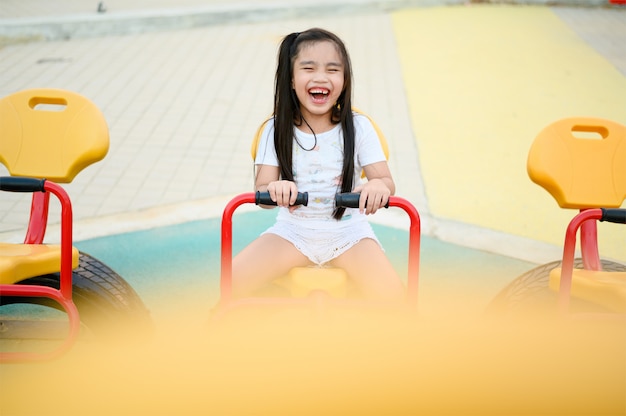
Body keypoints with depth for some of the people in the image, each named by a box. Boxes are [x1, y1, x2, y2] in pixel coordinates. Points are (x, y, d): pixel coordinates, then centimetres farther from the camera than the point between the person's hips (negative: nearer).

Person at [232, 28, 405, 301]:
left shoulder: (358, 127, -4)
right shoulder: (277, 130, -3)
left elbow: (386, 181, -7)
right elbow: (261, 191, -8)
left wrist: (378, 186, -33)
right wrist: (274, 189, -33)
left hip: (348, 232, 0)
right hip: (292, 230, 1)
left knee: (391, 294, -25)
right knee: (230, 283, -19)